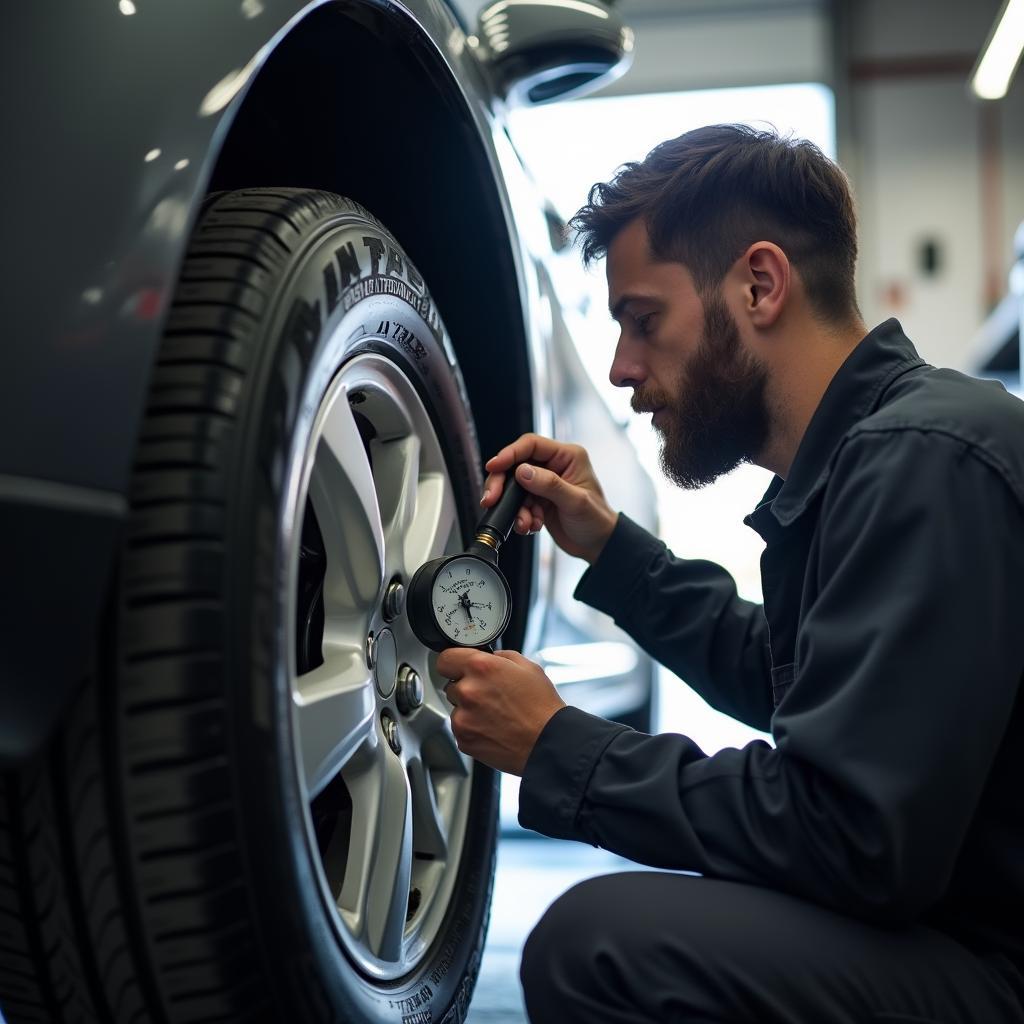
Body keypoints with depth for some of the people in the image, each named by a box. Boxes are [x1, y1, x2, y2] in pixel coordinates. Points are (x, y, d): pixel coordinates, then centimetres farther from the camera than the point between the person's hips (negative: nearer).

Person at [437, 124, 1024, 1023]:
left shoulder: (922, 461, -22)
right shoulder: (864, 450, 9)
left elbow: (848, 838, -27)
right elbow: (771, 678, 23)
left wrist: (558, 751, -15)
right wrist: (609, 548, 12)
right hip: (947, 906, 10)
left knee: (602, 945, -26)